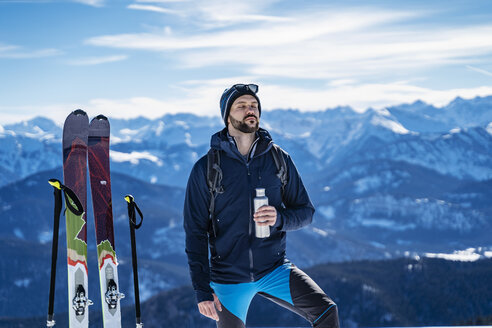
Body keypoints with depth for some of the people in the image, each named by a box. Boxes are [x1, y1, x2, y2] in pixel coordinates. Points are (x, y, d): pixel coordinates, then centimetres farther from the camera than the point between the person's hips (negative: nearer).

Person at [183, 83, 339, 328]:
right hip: (228, 277, -1)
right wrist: (202, 290, -12)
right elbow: (195, 232, -5)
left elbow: (306, 211, 5)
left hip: (274, 269, 1)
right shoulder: (206, 168, -6)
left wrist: (280, 218, -19)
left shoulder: (279, 159, 1)